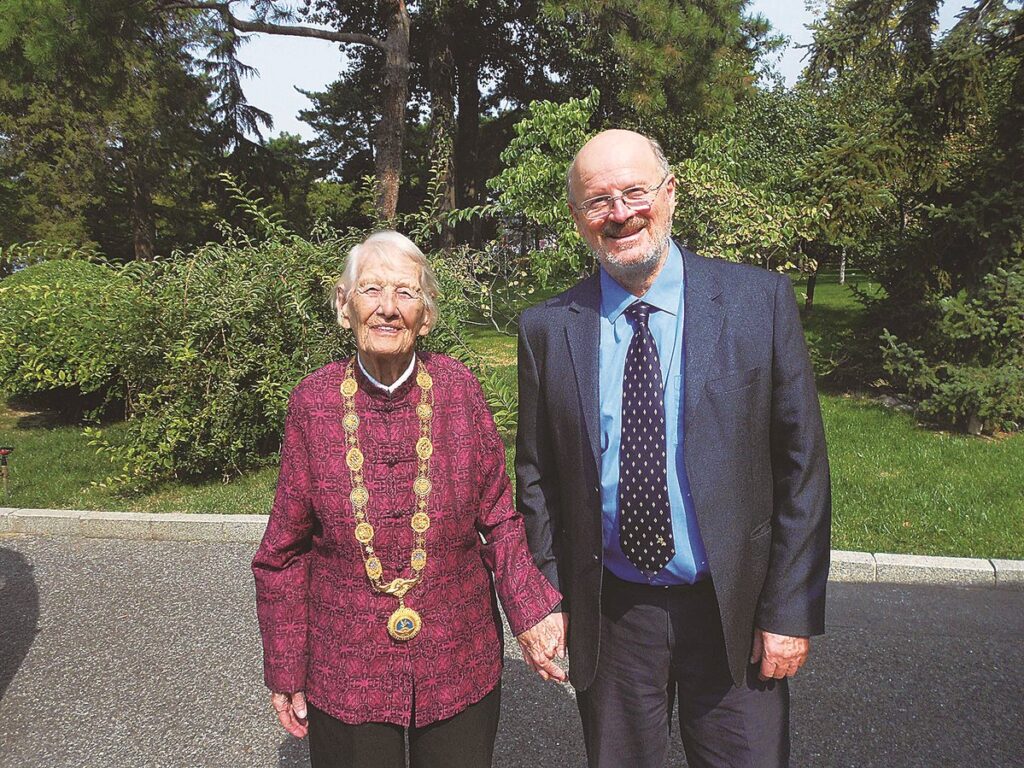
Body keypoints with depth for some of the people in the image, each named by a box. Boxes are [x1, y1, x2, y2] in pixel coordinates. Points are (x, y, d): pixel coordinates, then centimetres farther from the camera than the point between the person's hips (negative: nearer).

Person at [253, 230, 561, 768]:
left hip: (460, 663, 1)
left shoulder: (458, 389, -9)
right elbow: (286, 549, -1)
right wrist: (284, 671, 1)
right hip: (345, 673, 0)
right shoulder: (314, 401, -9)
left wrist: (532, 613, -16)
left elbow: (498, 520, -3)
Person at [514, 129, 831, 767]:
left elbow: (801, 465, -4)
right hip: (608, 614, 2)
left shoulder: (761, 300, -7)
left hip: (735, 611, -1)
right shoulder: (548, 329, -3)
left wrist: (791, 610, -5)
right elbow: (536, 475, 4)